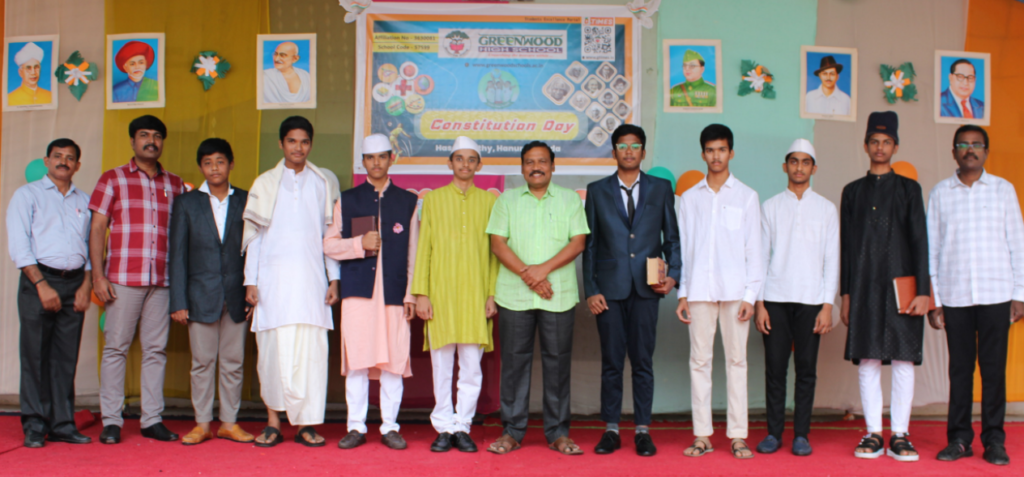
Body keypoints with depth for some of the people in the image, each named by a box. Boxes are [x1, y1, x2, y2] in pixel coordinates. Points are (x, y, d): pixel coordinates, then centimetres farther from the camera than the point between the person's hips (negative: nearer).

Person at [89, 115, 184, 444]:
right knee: (116, 347, 0)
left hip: (161, 281, 3)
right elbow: (97, 229, 2)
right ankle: (111, 421, 6)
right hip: (122, 278, -3)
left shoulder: (175, 185, 14)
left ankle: (152, 419, 10)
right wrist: (98, 275, -6)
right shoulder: (112, 179, 6)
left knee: (156, 349, 4)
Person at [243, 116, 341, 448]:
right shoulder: (264, 184, 11)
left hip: (311, 278, 0)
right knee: (273, 349, -2)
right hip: (273, 279, 0)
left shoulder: (325, 182, 12)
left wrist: (334, 278, 3)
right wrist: (250, 281, 2)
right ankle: (273, 423, 7)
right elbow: (253, 236, 9)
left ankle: (306, 424, 1)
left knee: (311, 349, -5)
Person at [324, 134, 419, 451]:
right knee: (356, 360, -1)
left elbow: (413, 252, 9)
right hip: (357, 291, 0)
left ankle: (390, 427, 10)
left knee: (394, 361, 0)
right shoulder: (347, 200, 13)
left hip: (394, 292, 0)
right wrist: (359, 244, -8)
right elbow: (328, 244, 9)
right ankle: (356, 427, 9)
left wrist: (411, 294, 2)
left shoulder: (408, 202, 12)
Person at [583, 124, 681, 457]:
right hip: (609, 288, 0)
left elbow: (672, 238, 10)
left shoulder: (661, 189, 9)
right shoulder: (597, 191, 9)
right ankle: (611, 430, 12)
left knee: (643, 361, 3)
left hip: (646, 288, 0)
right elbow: (589, 244, 6)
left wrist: (673, 275, -6)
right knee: (611, 361, 4)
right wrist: (590, 290, -2)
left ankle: (642, 430, 11)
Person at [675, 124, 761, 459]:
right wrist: (682, 293, 4)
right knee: (699, 361, 1)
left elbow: (754, 249, 3)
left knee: (736, 361, 1)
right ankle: (702, 435, 7)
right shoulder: (690, 198, 11)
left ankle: (738, 435, 6)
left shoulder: (746, 196, 6)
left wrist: (751, 294, -4)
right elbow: (683, 247, 10)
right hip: (699, 290, 1)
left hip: (734, 290, -1)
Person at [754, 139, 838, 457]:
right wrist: (759, 303, -1)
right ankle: (774, 433, 10)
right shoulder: (770, 207, 8)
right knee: (775, 368, 1)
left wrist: (827, 305, -3)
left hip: (810, 300, 0)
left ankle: (801, 435, 10)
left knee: (806, 369, 2)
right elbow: (761, 256, 6)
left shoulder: (826, 209, 8)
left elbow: (832, 260, 5)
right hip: (775, 299, 0)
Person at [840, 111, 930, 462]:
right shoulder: (853, 191, 12)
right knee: (867, 360, 0)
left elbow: (920, 242, 4)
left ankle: (900, 436, 4)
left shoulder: (909, 189, 9)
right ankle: (873, 434, 7)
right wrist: (846, 294, 5)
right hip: (865, 289, 1)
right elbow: (846, 245, 10)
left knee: (903, 360, -2)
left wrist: (923, 292, -5)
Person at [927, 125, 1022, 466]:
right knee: (960, 368, 4)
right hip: (954, 295, 0)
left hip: (996, 294, 0)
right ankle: (959, 438, 12)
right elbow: (932, 248, 7)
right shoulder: (940, 193, 7)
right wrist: (933, 299, 2)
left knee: (994, 367, 1)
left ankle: (994, 440, 10)